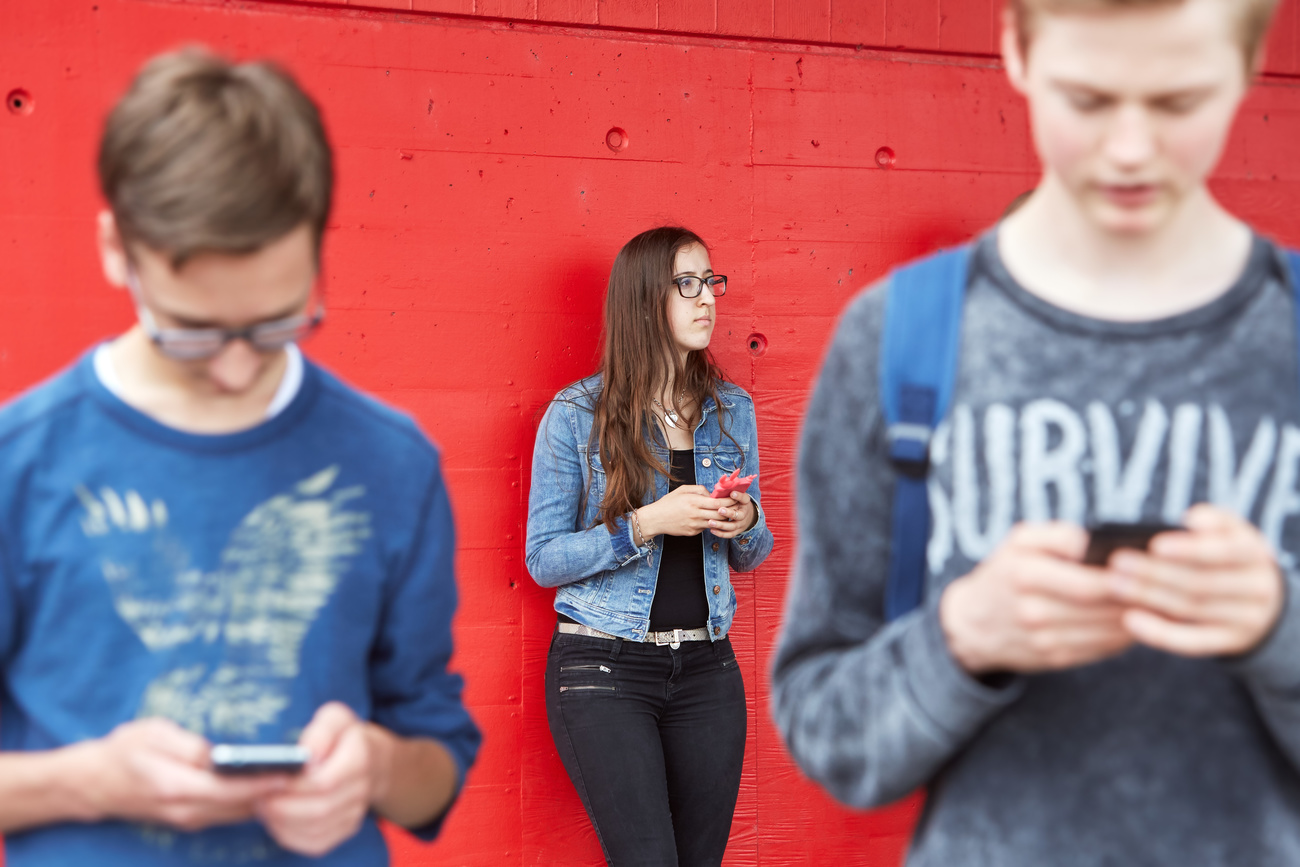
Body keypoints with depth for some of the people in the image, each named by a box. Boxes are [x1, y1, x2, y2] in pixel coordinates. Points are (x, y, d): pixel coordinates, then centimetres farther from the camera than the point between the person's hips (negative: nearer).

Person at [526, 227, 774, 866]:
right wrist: (648, 523, -19)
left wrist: (746, 522, -8)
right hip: (604, 669, -4)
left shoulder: (732, 409, 7)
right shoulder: (576, 414, -6)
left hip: (706, 669, 4)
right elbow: (543, 559, -6)